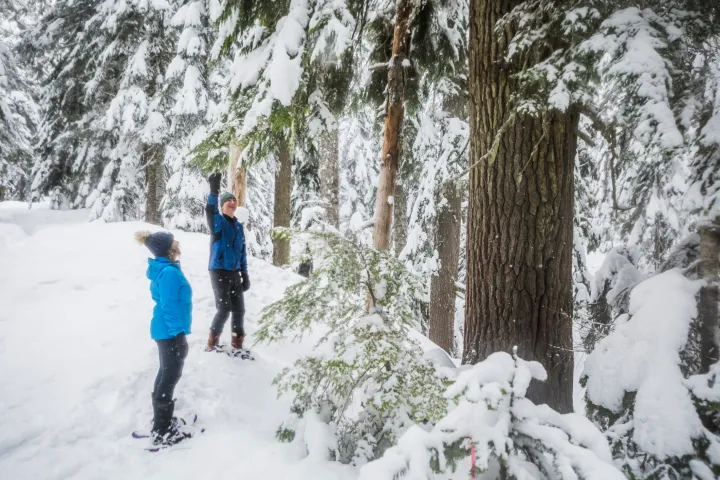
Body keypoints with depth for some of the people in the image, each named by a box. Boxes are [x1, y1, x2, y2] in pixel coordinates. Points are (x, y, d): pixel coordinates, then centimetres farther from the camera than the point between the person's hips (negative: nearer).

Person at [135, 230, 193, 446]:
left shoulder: (161, 269, 7)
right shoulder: (169, 272, -24)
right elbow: (170, 307, -24)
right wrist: (179, 334, -20)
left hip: (164, 330, 10)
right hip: (171, 332, -10)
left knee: (166, 374, 20)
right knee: (170, 377, 0)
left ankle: (162, 421, 34)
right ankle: (162, 432, 11)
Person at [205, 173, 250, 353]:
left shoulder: (239, 226, 13)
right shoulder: (217, 221, -3)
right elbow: (210, 209, -27)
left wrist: (245, 275, 13)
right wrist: (214, 189, -41)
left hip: (235, 273, 6)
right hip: (219, 272, -6)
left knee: (239, 309, 7)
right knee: (224, 309, -9)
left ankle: (237, 345, 21)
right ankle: (212, 343, 9)